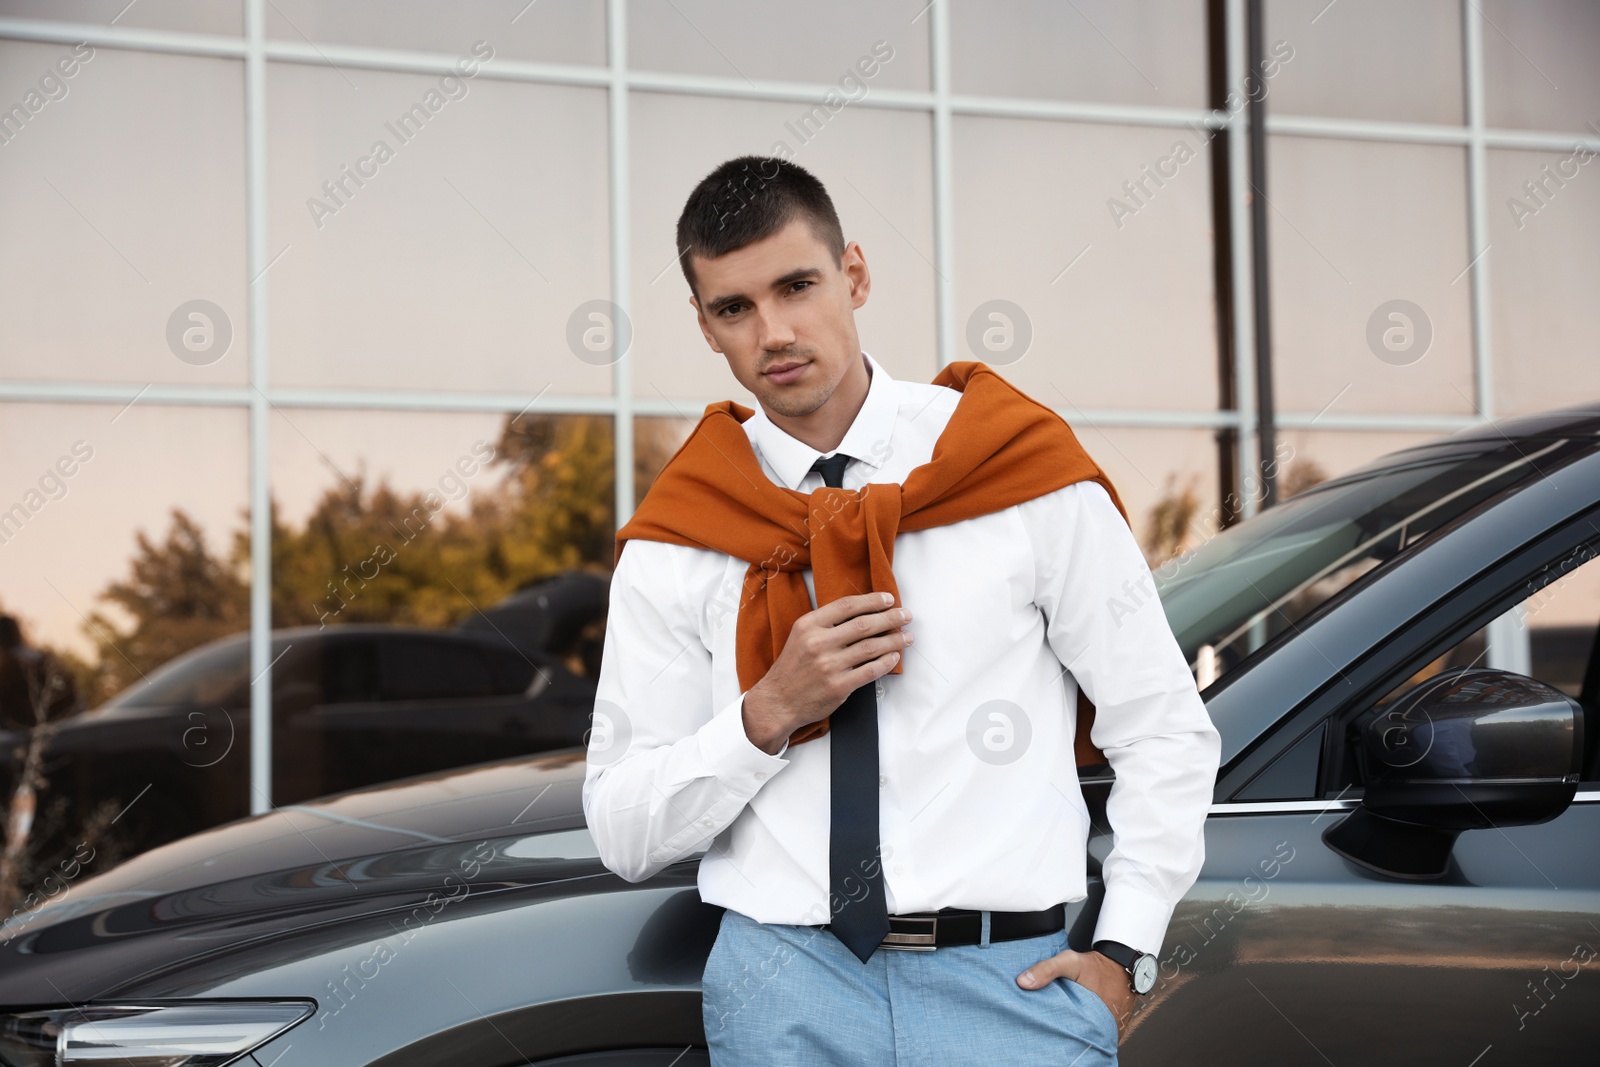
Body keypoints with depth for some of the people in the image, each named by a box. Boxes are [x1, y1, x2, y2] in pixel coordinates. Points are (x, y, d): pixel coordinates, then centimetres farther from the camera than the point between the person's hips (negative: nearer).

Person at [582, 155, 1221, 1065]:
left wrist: (1121, 954, -4)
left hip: (1009, 984, -1)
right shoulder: (676, 544, 4)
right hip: (785, 991, 1)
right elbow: (624, 835, 3)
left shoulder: (1026, 476, 1)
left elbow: (1168, 733, 5)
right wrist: (768, 712, -12)